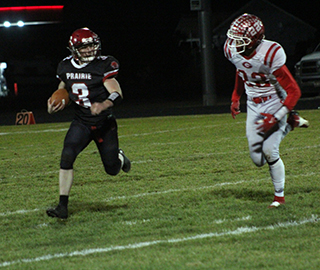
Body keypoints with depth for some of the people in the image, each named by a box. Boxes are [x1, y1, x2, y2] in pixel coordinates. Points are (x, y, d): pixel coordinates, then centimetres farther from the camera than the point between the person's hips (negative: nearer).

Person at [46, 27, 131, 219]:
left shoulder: (104, 65, -16)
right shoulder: (65, 67, -1)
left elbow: (117, 94, -23)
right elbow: (63, 88, 19)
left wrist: (103, 105, -44)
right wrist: (55, 104, -1)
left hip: (104, 124, -2)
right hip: (81, 123, 2)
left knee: (112, 169, 5)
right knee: (67, 157, -22)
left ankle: (119, 157, 45)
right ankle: (63, 206, -19)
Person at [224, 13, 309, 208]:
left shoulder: (270, 55, -31)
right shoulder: (233, 51, -12)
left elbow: (294, 92, -27)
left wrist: (275, 118, -30)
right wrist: (236, 97, 16)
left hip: (275, 104, -6)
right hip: (254, 106, 6)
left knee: (269, 151, -15)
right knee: (258, 160, 2)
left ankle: (280, 195, 10)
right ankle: (291, 123, 24)